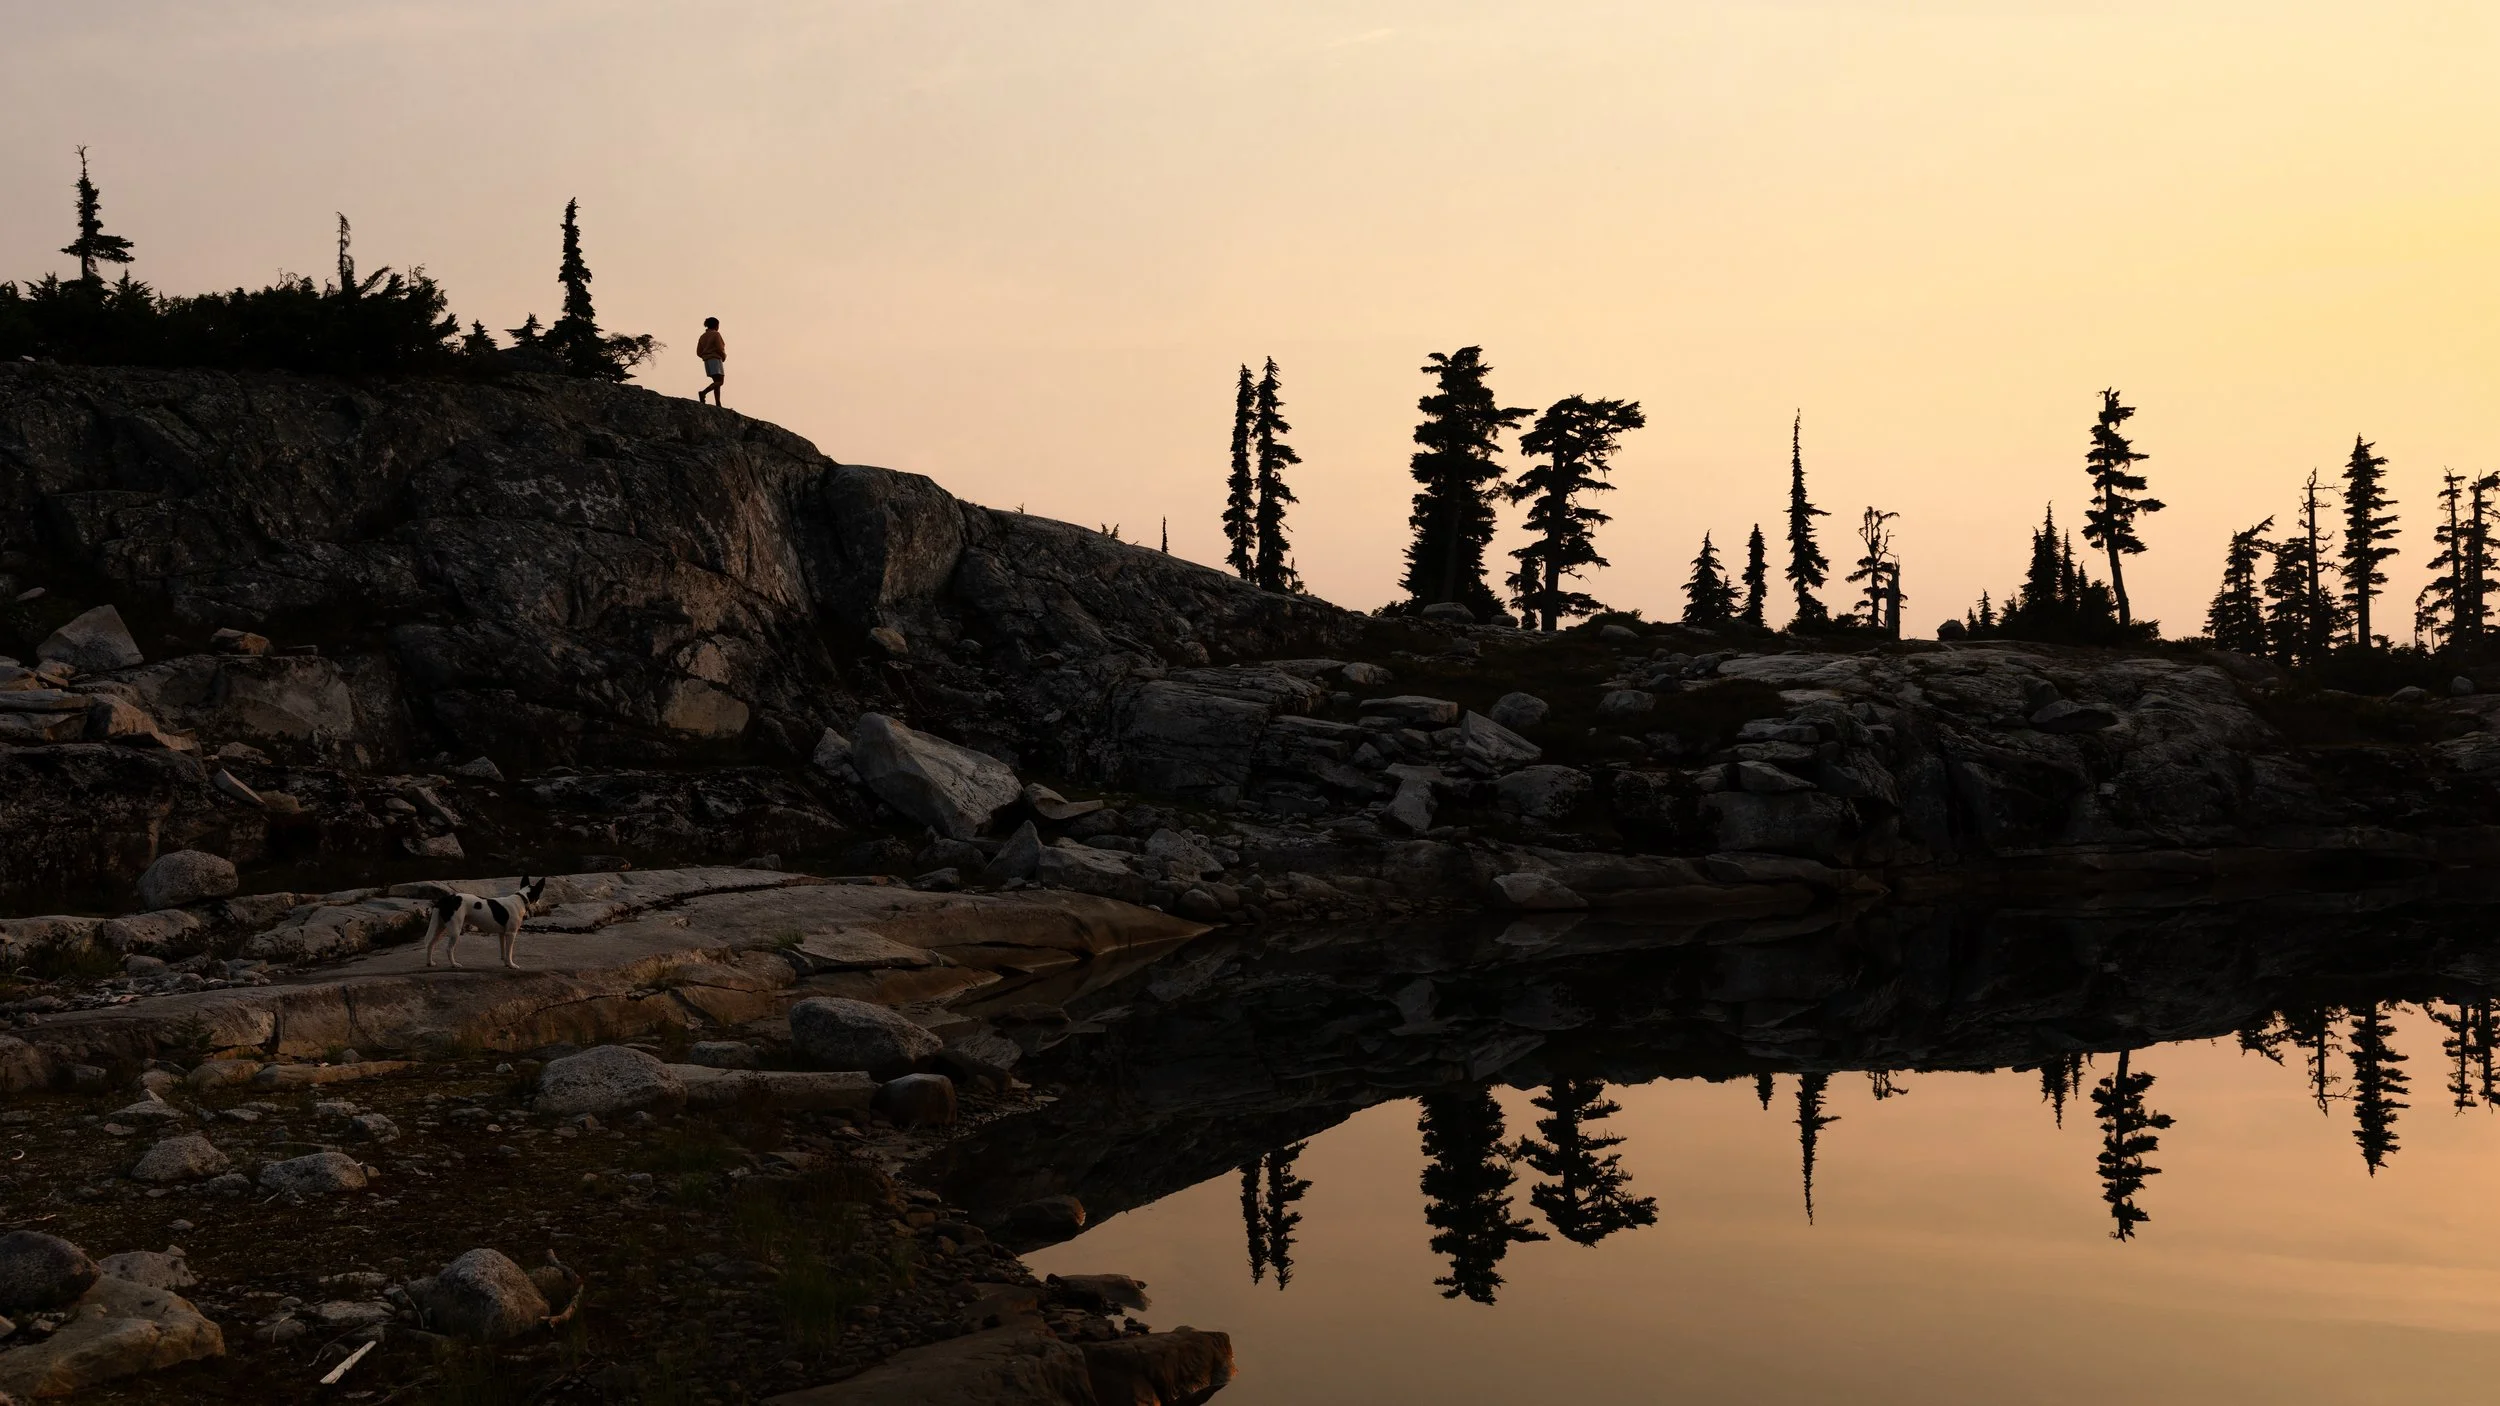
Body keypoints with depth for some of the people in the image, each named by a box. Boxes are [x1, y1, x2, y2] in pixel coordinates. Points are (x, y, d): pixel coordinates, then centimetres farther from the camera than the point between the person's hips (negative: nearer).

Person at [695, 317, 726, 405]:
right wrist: (724, 357, 5)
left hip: (707, 361, 8)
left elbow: (699, 352, 11)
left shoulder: (702, 337, 16)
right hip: (716, 360, -8)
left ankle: (718, 404, -2)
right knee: (719, 381, -14)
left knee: (717, 382, 8)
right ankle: (703, 392, -34)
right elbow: (719, 348, -14)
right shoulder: (715, 334, -5)